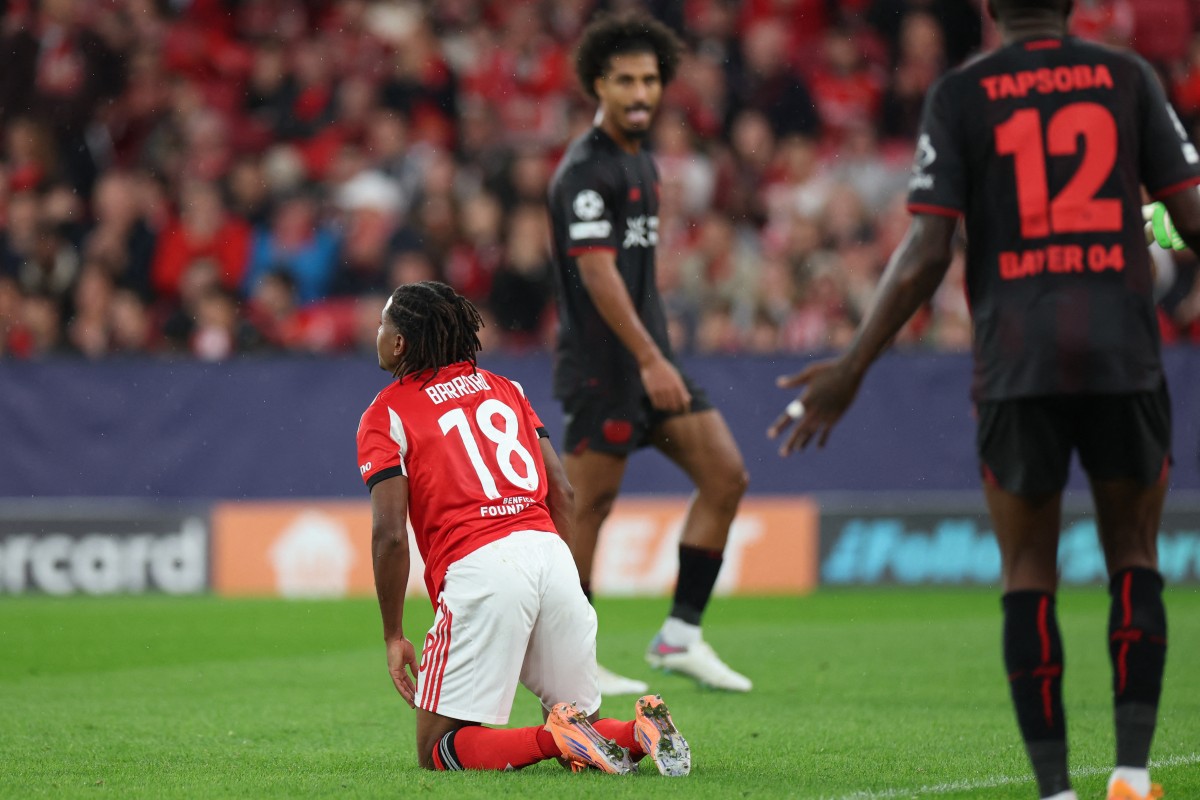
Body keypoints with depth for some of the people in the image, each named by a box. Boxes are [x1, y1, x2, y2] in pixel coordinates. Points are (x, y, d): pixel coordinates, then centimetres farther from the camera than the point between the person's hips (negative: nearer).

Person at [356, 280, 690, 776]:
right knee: (580, 721, 17)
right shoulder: (502, 387, 24)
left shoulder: (386, 414, 6)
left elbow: (390, 534, -4)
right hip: (551, 553, 6)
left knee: (438, 751, 2)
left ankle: (557, 738, -20)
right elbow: (561, 492, 18)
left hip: (477, 568, -6)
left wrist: (393, 636, 2)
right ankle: (641, 731, -15)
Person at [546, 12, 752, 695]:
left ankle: (680, 636, 6)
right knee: (589, 507, -4)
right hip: (601, 365, -9)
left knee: (726, 476, 2)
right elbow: (597, 271, -21)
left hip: (651, 360, 9)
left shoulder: (643, 163, 16)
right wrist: (650, 360, -26)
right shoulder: (585, 170, -13)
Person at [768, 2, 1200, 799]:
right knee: (1133, 559, 13)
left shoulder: (961, 94, 4)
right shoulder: (1127, 76, 7)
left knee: (1029, 571, 8)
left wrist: (852, 369, 2)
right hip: (1125, 353, 1)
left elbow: (926, 253, -3)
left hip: (1018, 363, -1)